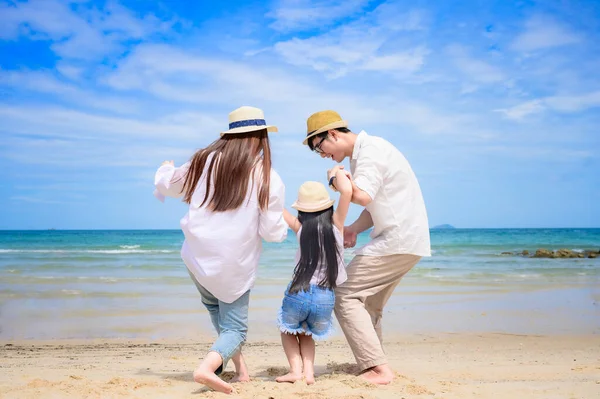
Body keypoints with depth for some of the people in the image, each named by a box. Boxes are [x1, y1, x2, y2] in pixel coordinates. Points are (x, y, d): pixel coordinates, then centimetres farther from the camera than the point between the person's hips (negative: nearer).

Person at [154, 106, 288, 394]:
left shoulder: (205, 161, -2)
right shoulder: (268, 179, -10)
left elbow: (170, 186, 13)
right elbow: (272, 232, -8)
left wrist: (164, 170, 36)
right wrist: (285, 224, 15)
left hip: (198, 256, 3)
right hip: (235, 266, -3)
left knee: (214, 307, 29)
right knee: (235, 327, 8)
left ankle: (238, 365, 25)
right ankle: (207, 367, -21)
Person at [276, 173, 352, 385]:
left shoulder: (300, 227, 2)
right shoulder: (336, 225, 1)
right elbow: (347, 190, -9)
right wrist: (338, 172, 9)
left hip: (298, 294, -1)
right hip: (326, 298, 1)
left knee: (288, 330, 29)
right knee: (306, 334, 30)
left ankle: (296, 370, 9)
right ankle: (308, 371, 9)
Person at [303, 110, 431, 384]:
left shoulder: (370, 149, -14)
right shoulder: (361, 155, 18)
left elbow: (362, 196, -28)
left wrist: (335, 179, -9)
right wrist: (354, 229, 4)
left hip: (397, 240, -10)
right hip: (403, 239, 10)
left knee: (345, 295, -10)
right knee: (368, 305, 15)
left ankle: (378, 368, -11)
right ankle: (373, 365, 20)